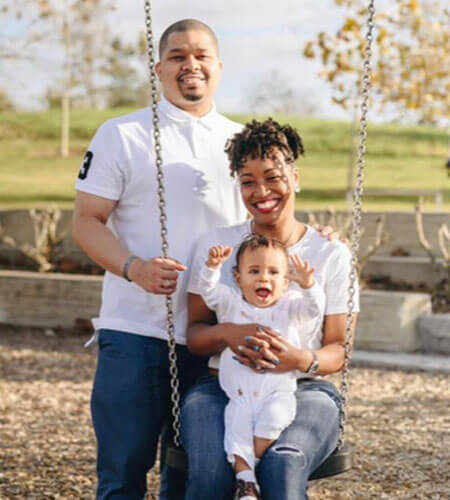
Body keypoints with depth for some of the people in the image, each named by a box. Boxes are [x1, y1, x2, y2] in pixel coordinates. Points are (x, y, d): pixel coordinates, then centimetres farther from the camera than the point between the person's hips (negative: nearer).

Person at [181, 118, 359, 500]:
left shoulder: (331, 254, 5)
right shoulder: (215, 244, 10)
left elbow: (339, 349, 6)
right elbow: (195, 332, 10)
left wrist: (302, 360, -18)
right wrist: (227, 333, -15)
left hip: (304, 391, -1)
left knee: (282, 467, -35)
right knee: (211, 468, -32)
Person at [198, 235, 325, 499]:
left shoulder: (290, 307, 9)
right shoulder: (231, 304, 12)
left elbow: (314, 307, -7)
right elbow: (209, 291, -2)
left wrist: (307, 284, -27)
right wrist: (213, 266, -21)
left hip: (278, 391, -1)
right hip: (240, 395, 1)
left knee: (273, 418, -29)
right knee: (237, 426, -24)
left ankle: (247, 466, -18)